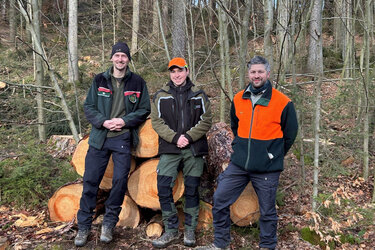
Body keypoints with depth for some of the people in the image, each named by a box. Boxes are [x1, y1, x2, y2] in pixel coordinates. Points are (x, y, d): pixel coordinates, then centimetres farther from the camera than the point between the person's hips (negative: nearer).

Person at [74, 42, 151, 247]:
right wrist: (103, 121, -12)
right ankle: (83, 226, 16)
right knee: (90, 180, 2)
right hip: (99, 137, 1)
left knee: (120, 180, 0)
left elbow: (144, 109, 4)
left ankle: (109, 224, 19)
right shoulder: (99, 80, 7)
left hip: (123, 139, -1)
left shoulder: (137, 82, 4)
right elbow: (88, 106, 5)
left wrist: (124, 120, -11)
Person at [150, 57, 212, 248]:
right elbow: (156, 122, 0)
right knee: (163, 189, -4)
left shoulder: (199, 96, 8)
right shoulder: (160, 96, 8)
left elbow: (206, 121, 2)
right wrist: (175, 137, -13)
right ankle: (171, 231, 12)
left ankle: (190, 231, 21)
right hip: (169, 149, 0)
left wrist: (189, 137, -12)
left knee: (191, 190, 6)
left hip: (193, 150, 0)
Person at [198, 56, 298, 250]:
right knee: (219, 200, 5)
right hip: (238, 165, 4)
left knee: (267, 210, 9)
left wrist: (274, 155, 4)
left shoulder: (283, 102, -8)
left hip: (267, 169, -4)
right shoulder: (238, 100, 5)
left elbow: (290, 134, 2)